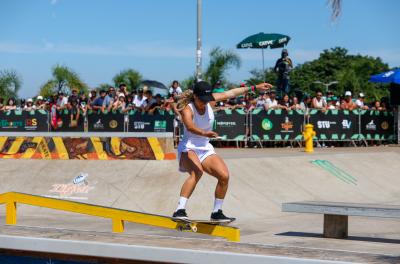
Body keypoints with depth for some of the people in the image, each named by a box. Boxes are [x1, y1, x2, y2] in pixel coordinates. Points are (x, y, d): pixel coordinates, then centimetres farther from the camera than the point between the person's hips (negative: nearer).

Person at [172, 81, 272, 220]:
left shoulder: (210, 101, -3)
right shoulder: (187, 109, -22)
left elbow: (230, 93, 9)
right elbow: (190, 127, -43)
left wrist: (254, 87, 13)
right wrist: (204, 133, -63)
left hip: (205, 149, 7)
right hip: (188, 148, -7)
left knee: (224, 176, -11)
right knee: (197, 172, -36)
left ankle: (217, 212, 7)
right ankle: (179, 211, -39)